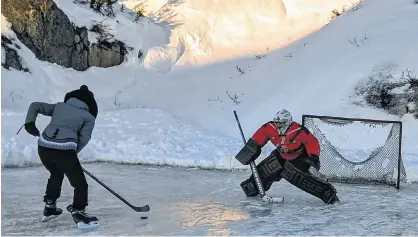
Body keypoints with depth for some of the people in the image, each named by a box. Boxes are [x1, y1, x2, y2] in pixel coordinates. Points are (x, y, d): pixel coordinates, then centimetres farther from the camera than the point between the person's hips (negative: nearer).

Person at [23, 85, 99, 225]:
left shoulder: (59, 106, 24)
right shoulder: (89, 117, 13)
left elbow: (35, 106, 24)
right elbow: (83, 139, 2)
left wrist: (29, 124, 26)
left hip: (43, 147, 6)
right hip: (64, 150, -6)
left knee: (56, 174, 32)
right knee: (80, 183, 10)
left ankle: (49, 207, 38)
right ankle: (78, 212, 11)